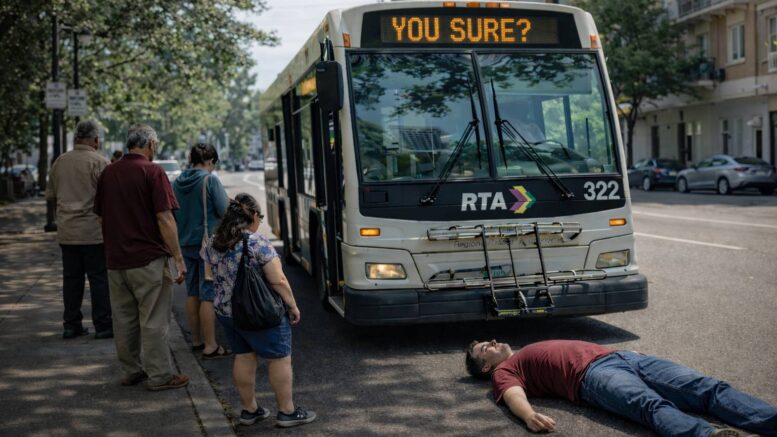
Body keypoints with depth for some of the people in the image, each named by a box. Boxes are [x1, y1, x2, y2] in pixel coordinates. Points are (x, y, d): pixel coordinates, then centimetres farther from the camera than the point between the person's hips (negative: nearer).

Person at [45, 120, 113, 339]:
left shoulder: (60, 162, 8)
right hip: (93, 232, -6)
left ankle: (71, 325, 16)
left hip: (66, 232, 6)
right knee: (99, 278, 1)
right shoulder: (99, 162, -11)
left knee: (71, 278, 11)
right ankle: (103, 325, 4)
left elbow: (50, 195, 16)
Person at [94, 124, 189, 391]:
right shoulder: (152, 172, -11)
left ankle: (130, 371, 22)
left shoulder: (108, 172, 9)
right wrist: (178, 258, -11)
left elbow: (101, 215, 14)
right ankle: (159, 376, 5)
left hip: (115, 259, 6)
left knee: (124, 319, 13)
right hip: (148, 259, -6)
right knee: (153, 319, 0)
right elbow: (165, 219, -15)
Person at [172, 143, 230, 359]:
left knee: (192, 293, 15)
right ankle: (210, 346, -2)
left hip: (185, 244, 6)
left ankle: (196, 340, 24)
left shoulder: (177, 183, 5)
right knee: (209, 295, -3)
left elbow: (172, 214, 13)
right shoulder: (210, 180, -13)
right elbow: (225, 211, -13)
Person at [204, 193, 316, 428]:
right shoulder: (257, 243, -18)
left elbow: (212, 277, 13)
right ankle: (287, 412, 11)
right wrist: (293, 306, -8)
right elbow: (278, 281, -18)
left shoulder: (213, 243, 2)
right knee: (280, 358, 5)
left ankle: (249, 409, 23)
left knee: (243, 357, 16)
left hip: (225, 311, 7)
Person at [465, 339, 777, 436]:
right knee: (651, 405, -39)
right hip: (592, 374, -8)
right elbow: (515, 396, -7)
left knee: (707, 388, -15)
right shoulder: (504, 371, 14)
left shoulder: (531, 353, 39)